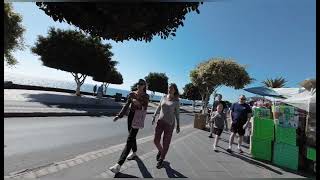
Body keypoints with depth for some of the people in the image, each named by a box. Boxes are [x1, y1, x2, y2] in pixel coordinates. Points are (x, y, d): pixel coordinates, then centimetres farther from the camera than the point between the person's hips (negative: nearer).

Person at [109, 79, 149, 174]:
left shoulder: (145, 96, -7)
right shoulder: (132, 94, 3)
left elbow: (144, 109, -11)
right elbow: (126, 106, 6)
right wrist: (119, 115, 1)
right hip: (130, 115, 5)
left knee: (130, 139, -8)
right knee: (132, 136, 20)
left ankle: (119, 164, -5)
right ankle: (134, 152, 44)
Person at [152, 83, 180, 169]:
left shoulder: (176, 101, -7)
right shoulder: (164, 97, 2)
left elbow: (177, 113, -2)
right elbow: (159, 107, 12)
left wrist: (178, 125, -1)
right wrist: (154, 117, 8)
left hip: (169, 124, -3)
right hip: (160, 121, 3)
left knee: (166, 143, 8)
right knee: (156, 140, 5)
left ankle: (161, 159, 32)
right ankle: (160, 151, 40)